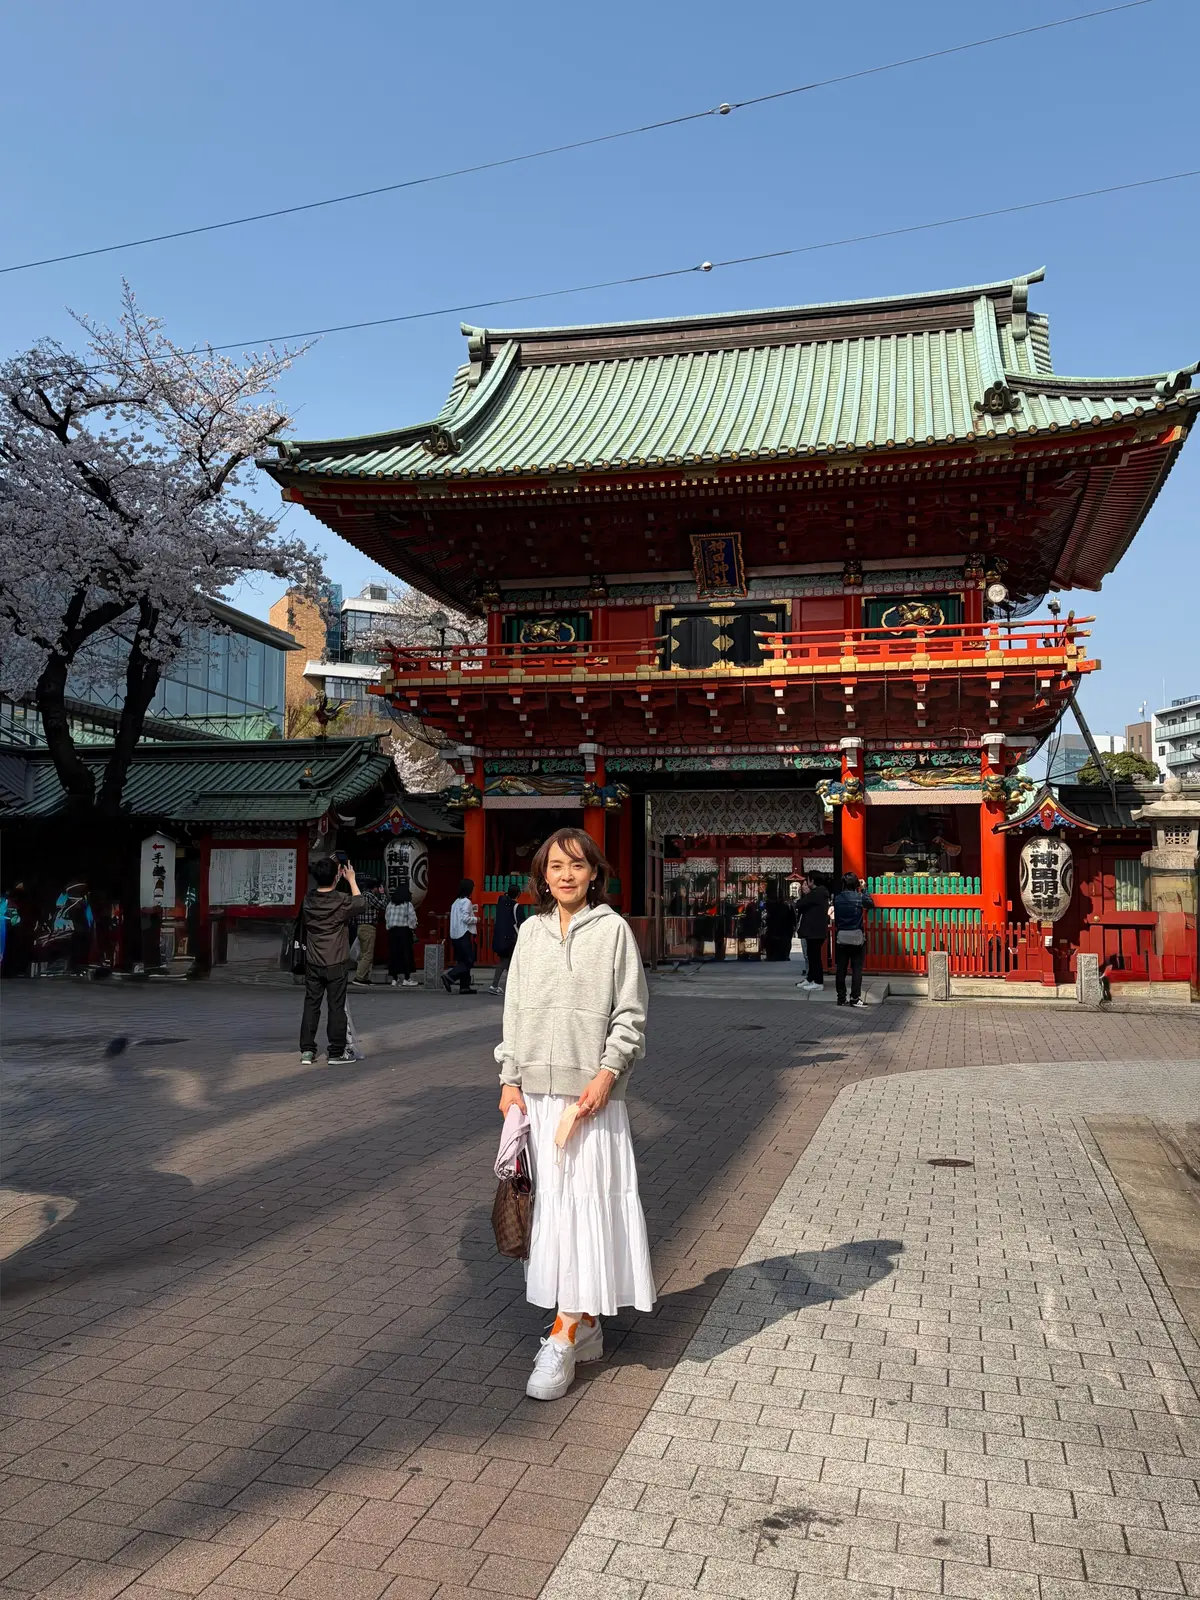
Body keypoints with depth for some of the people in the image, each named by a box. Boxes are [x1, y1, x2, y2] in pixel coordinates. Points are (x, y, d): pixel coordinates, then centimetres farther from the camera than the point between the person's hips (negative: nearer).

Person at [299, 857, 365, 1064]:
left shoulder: (309, 899, -2)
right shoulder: (342, 902, -15)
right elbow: (359, 905, 7)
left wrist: (336, 874, 16)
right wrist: (351, 880, 11)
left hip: (313, 963, 4)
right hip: (336, 964, -4)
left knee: (311, 1005, 9)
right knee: (336, 1007, 3)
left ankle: (307, 1051, 11)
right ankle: (337, 1052, 8)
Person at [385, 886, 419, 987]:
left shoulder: (390, 904, 8)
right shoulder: (408, 904, -6)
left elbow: (386, 917, 8)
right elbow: (412, 919, -10)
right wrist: (412, 927, 7)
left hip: (392, 931, 5)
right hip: (404, 931, -5)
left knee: (393, 954, 7)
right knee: (406, 954, 1)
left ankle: (394, 979, 10)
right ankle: (406, 979, 2)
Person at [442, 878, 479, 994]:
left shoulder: (456, 902, 15)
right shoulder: (467, 902, -11)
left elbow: (460, 916, 12)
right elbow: (465, 918, -20)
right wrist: (476, 919, -4)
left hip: (455, 935, 9)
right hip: (464, 934, -9)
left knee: (462, 961, 11)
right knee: (469, 960, -6)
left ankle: (464, 986, 10)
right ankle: (449, 976, -17)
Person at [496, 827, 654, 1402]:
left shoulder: (612, 929, -2)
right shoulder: (531, 931, 9)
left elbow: (630, 1014, -4)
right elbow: (515, 1009, 12)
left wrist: (606, 1074, -14)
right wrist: (511, 1079, 5)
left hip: (591, 1091, -4)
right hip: (537, 1091, 4)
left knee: (586, 1203, -5)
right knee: (552, 1202, 7)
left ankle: (563, 1338, 0)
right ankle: (586, 1328, 18)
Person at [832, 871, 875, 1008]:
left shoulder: (837, 898, -1)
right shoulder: (859, 897, -10)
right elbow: (871, 905, 9)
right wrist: (864, 890, 13)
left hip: (841, 937, 3)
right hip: (857, 938, -3)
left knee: (841, 968, 7)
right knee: (857, 968, 2)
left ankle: (841, 998, 11)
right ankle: (855, 998, 0)